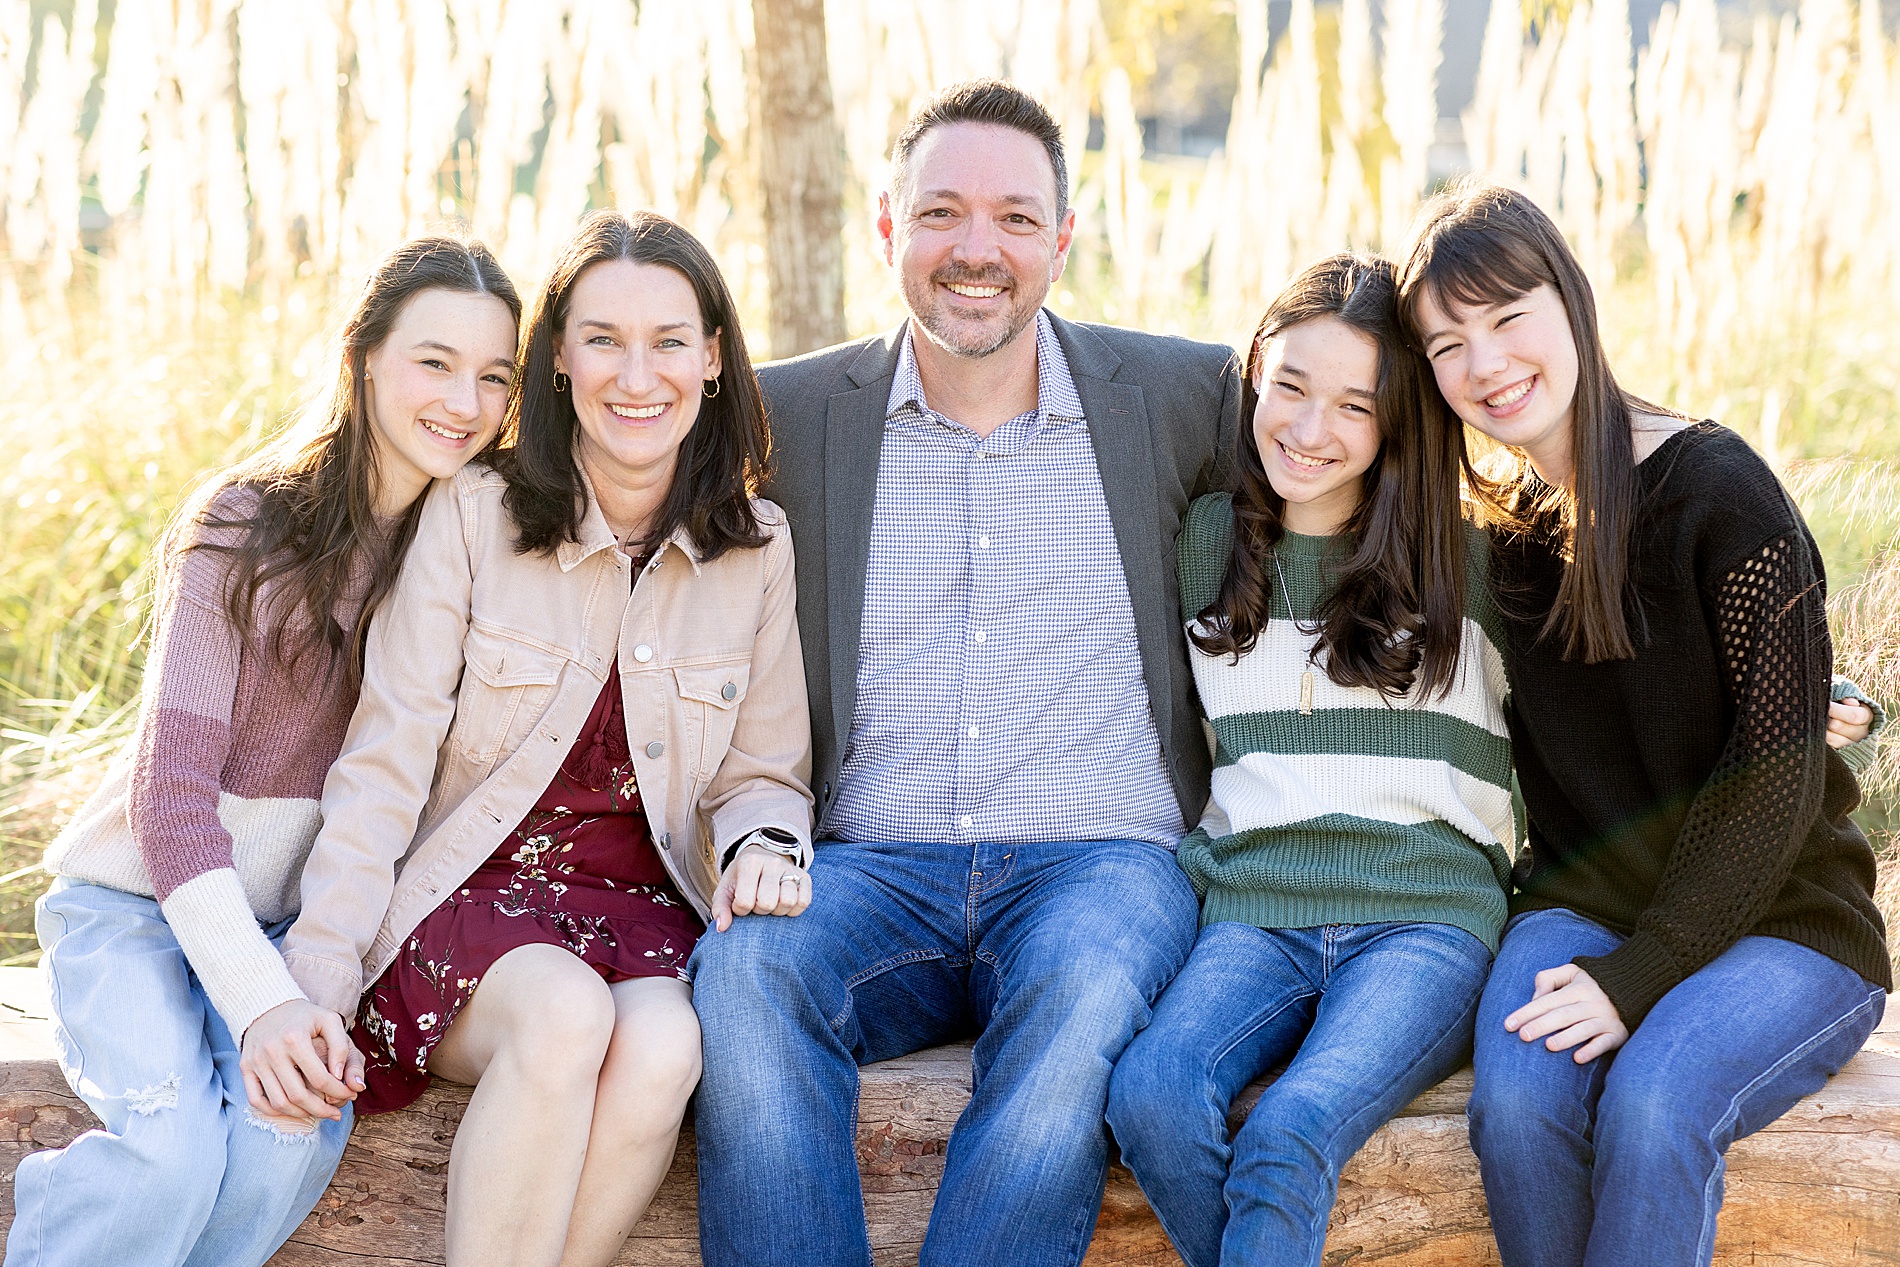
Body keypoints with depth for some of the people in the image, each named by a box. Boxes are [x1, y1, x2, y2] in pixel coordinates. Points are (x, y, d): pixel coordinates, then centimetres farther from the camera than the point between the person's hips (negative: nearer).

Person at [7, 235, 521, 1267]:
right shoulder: (243, 527, -13)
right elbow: (172, 792, -18)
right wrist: (262, 998, -31)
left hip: (290, 920, 3)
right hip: (135, 900, -3)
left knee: (299, 1131, -27)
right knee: (176, 1148, -30)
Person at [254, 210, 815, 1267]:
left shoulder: (758, 549, 4)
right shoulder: (471, 518, -4)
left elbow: (761, 774, 12)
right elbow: (384, 767, -7)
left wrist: (763, 843, -13)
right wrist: (313, 985, -16)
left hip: (643, 903, 2)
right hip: (469, 897, -2)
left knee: (665, 1046, -33)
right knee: (566, 1015, -36)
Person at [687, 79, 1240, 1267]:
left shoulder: (1176, 395, 11)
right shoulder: (792, 412, 10)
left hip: (1102, 858, 0)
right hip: (877, 867, 1)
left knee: (1085, 992, -35)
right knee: (747, 967, -32)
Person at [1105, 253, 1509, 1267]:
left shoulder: (1469, 561, 8)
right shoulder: (1208, 539, 14)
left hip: (1426, 916, -2)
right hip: (1255, 911, 2)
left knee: (1289, 1139, -32)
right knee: (1150, 1095, -30)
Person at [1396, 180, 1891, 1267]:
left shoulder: (1720, 492, -12)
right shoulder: (1504, 531, 7)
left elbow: (1777, 777, -14)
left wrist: (1640, 975, -19)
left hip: (1781, 925, -4)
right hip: (1585, 909, 4)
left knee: (1652, 1106, -32)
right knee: (1518, 1100, -27)